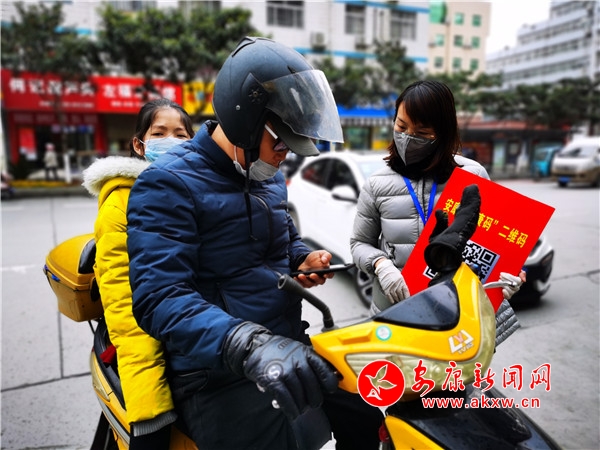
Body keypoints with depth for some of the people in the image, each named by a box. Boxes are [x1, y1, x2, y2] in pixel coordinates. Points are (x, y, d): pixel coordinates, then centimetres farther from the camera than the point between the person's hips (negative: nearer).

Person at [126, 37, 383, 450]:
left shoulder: (270, 177, 11)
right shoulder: (168, 184, -14)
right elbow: (160, 297, -24)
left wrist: (303, 259, 1)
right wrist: (250, 346, -37)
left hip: (290, 349, 7)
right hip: (219, 375, -7)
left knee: (368, 411, 11)